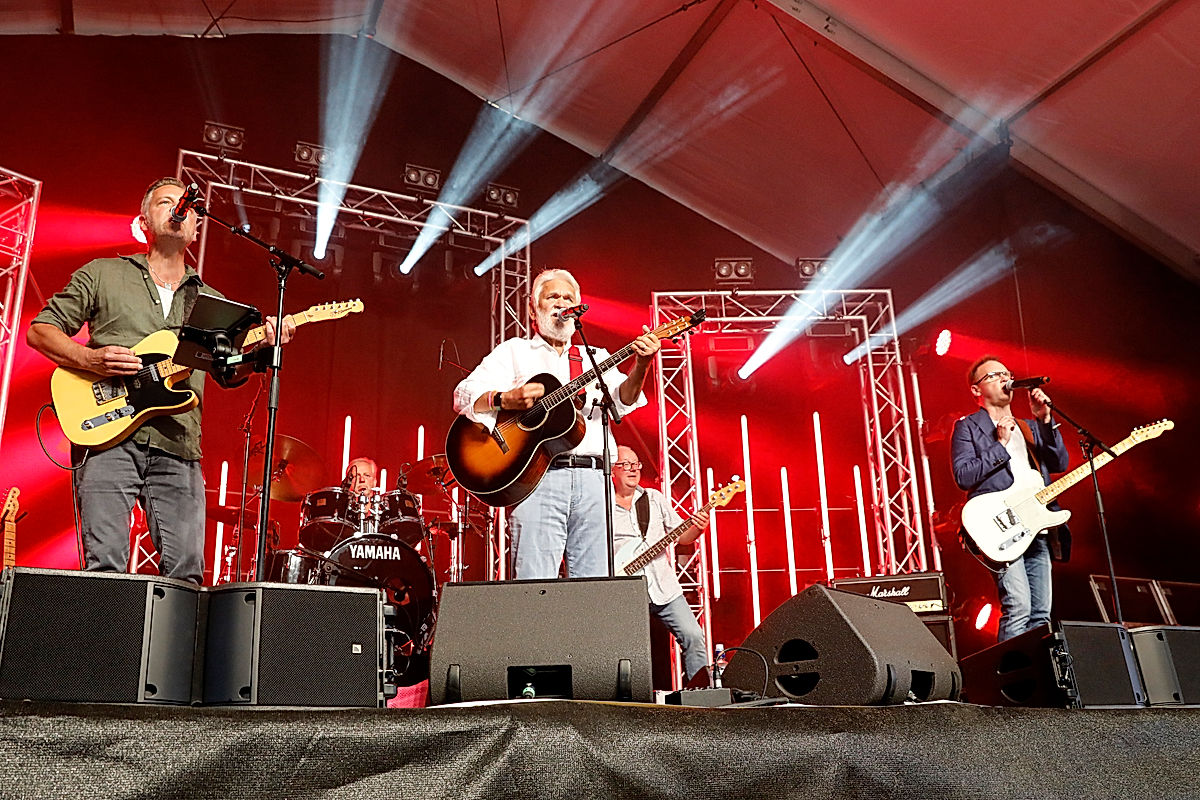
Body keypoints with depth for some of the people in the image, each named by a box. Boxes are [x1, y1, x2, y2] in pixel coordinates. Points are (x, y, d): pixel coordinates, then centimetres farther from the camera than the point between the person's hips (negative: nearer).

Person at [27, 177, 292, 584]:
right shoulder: (102, 274, 13)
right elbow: (39, 330, 11)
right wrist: (90, 359, -8)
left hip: (178, 447, 2)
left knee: (187, 572, -4)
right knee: (104, 565, -11)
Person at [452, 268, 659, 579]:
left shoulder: (595, 358, 23)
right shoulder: (514, 351, 16)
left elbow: (623, 400, 4)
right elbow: (464, 396, 3)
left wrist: (640, 367, -17)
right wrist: (506, 399, -17)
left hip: (593, 479, 3)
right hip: (537, 478, -3)